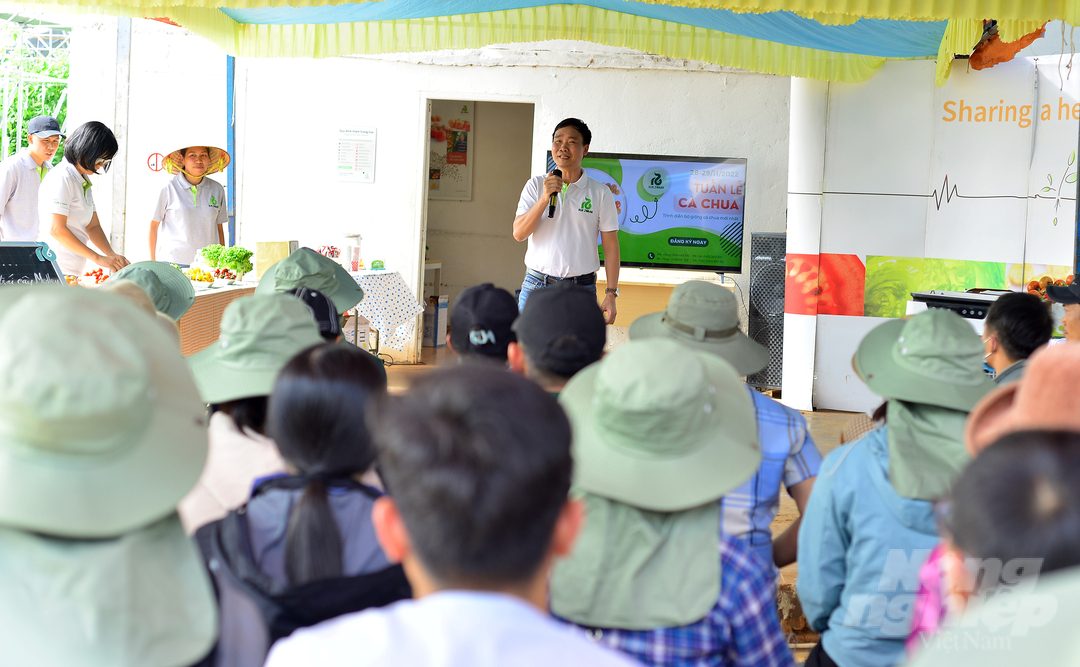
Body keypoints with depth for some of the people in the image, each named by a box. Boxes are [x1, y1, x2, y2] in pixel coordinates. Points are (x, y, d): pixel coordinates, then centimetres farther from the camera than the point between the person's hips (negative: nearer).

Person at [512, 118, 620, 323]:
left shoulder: (600, 192, 3)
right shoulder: (535, 185, 7)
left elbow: (610, 246, 3)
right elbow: (518, 234, -2)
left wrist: (611, 295, -4)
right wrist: (545, 198, -14)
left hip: (581, 290, -1)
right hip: (536, 285, 1)